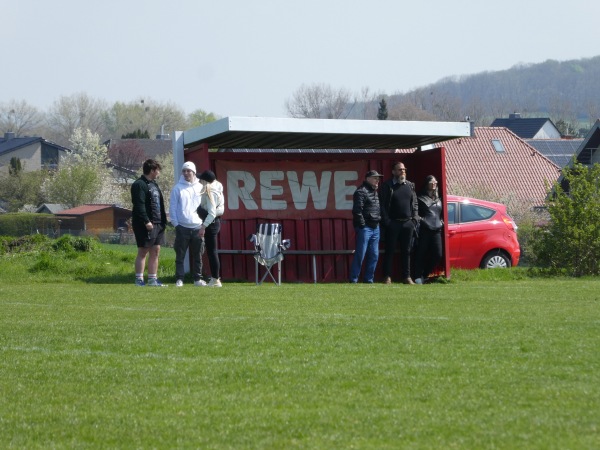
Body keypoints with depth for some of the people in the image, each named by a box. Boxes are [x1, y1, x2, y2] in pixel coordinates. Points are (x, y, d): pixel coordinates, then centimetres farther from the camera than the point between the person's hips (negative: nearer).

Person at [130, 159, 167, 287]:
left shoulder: (154, 185, 20)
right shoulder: (139, 185, -10)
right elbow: (139, 205, -19)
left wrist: (163, 221, 13)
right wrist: (146, 221, -25)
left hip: (157, 223, 9)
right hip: (146, 225, -9)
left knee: (155, 251, 8)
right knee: (143, 251, -6)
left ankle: (152, 279, 12)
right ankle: (139, 279, -3)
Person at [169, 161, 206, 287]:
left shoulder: (200, 188, 9)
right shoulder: (177, 188, 2)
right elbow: (172, 207, 1)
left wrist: (204, 224, 4)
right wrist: (175, 224, -6)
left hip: (197, 227, 2)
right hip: (182, 227, -2)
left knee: (197, 255, 7)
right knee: (180, 255, -1)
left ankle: (197, 278, 14)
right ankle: (179, 279, 3)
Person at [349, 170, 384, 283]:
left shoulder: (375, 192, 19)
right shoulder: (361, 192, -10)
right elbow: (357, 210, -16)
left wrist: (379, 219, 13)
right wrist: (362, 225, -17)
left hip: (375, 227, 9)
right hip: (365, 227, -9)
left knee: (374, 255, 9)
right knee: (360, 255, -7)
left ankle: (369, 279, 15)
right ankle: (353, 280, -4)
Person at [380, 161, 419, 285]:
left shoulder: (410, 186, 13)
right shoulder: (387, 186, -1)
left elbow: (415, 204, 14)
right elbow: (383, 205, -4)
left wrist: (415, 219, 3)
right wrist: (386, 221, -12)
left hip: (408, 223, 4)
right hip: (393, 223, -4)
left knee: (406, 251, 7)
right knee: (390, 251, -1)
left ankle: (406, 276, 11)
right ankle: (387, 277, 2)